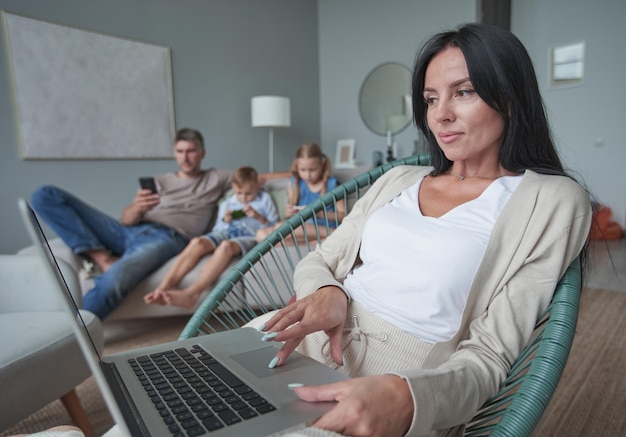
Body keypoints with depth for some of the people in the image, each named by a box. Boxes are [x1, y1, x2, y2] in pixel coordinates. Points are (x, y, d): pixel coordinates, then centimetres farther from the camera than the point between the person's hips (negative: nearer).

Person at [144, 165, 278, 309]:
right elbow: (217, 230, 22)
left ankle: (191, 293, -49)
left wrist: (258, 217, -6)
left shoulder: (265, 199, 17)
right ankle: (164, 287, -36)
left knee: (227, 245, -39)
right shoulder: (226, 204, 25)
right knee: (197, 242, -29)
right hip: (226, 233, 4)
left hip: (249, 236, -4)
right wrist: (225, 221, 2)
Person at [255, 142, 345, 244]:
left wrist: (320, 213, -17)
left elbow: (342, 215, -3)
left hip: (325, 228, -7)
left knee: (280, 227, -31)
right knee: (261, 234, -21)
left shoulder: (331, 184, 1)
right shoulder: (294, 184, 12)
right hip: (300, 229, 7)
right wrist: (288, 213, -4)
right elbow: (290, 213, 20)